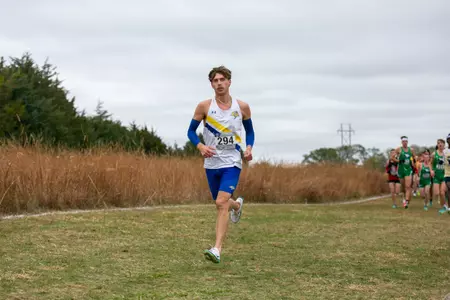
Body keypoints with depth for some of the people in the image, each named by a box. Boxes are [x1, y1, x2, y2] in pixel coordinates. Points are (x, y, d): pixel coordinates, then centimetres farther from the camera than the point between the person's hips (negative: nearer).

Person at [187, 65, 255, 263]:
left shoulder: (242, 107, -1)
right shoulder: (204, 106, -4)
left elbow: (250, 131, 13)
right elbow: (191, 131, 3)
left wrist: (249, 148, -6)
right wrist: (201, 146, -16)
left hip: (232, 163, -2)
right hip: (212, 163, 2)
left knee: (221, 203, -19)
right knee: (221, 203, 16)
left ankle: (217, 250, -22)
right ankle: (237, 204, 55)